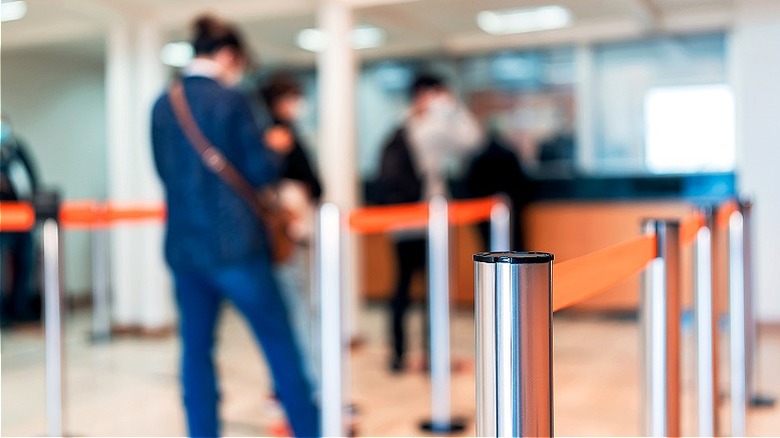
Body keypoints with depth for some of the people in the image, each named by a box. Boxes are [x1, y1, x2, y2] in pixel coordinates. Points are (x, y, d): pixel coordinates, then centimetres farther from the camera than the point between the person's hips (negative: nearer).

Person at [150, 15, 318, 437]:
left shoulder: (162, 105, 8)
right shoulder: (230, 100, -9)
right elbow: (261, 170, -7)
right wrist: (275, 149, 12)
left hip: (182, 246, 6)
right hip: (233, 244, -6)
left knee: (196, 350, 10)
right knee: (280, 343, 5)